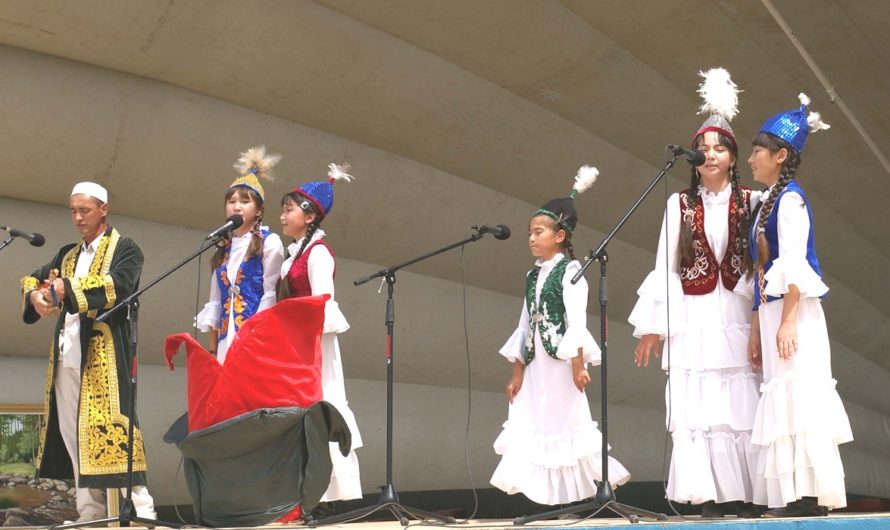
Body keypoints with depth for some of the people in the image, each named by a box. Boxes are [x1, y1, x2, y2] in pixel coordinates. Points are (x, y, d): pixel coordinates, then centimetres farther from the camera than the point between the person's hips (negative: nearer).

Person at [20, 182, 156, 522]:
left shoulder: (124, 249, 3)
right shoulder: (67, 254, 24)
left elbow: (118, 285, -15)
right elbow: (32, 278, 21)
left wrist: (68, 288, -24)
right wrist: (35, 296, -3)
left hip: (104, 353, -7)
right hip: (66, 356, 7)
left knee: (106, 429, -15)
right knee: (73, 434, 5)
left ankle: (140, 509, -15)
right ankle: (90, 513, 10)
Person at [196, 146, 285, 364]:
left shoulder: (269, 242, 1)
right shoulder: (224, 248, 18)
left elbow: (271, 294, -5)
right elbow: (216, 300, 16)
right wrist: (212, 347, 11)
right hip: (226, 339, 5)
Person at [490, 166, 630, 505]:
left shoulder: (570, 270, -6)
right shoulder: (533, 275, 15)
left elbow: (576, 319, -14)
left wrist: (578, 364, -22)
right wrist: (517, 372, 13)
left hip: (561, 362, -7)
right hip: (535, 363, 7)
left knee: (564, 423, -2)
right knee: (528, 426, 1)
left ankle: (569, 493, 8)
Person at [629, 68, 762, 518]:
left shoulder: (751, 202, 8)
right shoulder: (680, 203, 9)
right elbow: (665, 267, 7)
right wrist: (652, 325, 4)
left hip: (735, 317, 0)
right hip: (692, 319, 1)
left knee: (740, 409, -4)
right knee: (697, 409, -5)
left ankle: (745, 497, 2)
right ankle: (709, 498, -2)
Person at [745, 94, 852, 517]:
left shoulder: (789, 199, -7)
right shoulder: (768, 203, 19)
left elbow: (794, 265, -16)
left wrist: (788, 321, -21)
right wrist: (757, 330, 18)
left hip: (794, 313, -9)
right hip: (773, 312, 9)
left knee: (800, 395, -9)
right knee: (786, 399, 7)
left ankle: (812, 496, -7)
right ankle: (795, 497, 10)